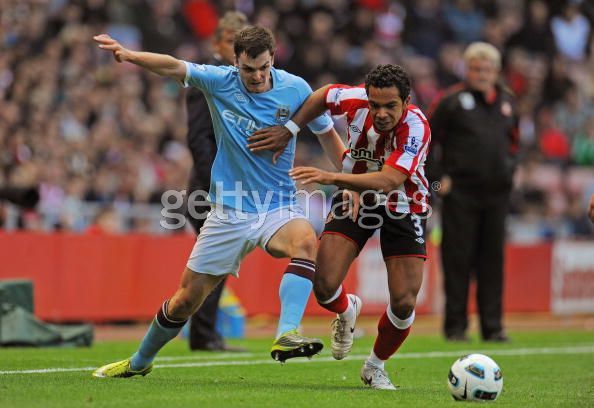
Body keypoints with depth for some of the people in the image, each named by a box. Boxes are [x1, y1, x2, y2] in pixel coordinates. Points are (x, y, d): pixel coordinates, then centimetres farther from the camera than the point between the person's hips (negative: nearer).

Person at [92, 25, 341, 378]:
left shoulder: (295, 89, -6)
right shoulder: (219, 81, -5)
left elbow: (328, 133, 6)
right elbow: (175, 67, -17)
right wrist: (129, 55, -35)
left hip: (277, 208, -1)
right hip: (228, 213, 1)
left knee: (307, 242, -36)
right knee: (186, 299, 5)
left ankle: (287, 336, -45)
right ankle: (140, 362, 30)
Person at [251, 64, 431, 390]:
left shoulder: (416, 127, -33)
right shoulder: (355, 100, -22)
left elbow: (387, 181, -45)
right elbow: (323, 96, 3)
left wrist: (331, 177, -55)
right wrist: (290, 129, -5)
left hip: (403, 207, -2)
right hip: (355, 200, 2)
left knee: (404, 304, -11)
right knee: (325, 287, -14)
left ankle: (375, 367, 19)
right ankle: (347, 311, 25)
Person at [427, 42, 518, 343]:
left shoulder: (507, 101, 12)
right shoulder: (452, 100, -3)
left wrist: (509, 169, 13)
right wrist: (437, 177, -7)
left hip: (496, 193, 5)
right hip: (460, 192, -4)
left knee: (493, 259, 5)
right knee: (458, 260, -2)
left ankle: (492, 326, 10)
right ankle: (456, 326, 3)